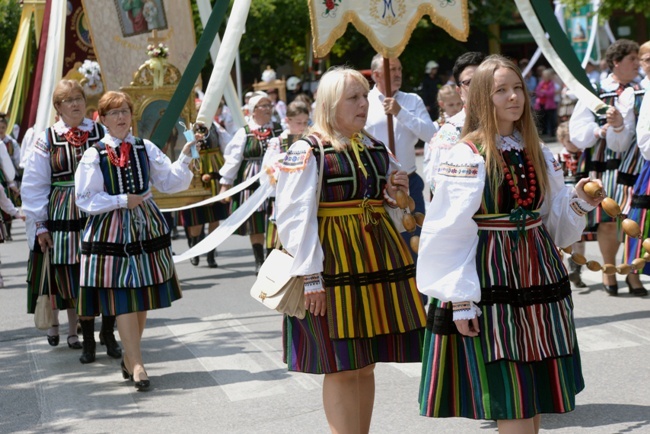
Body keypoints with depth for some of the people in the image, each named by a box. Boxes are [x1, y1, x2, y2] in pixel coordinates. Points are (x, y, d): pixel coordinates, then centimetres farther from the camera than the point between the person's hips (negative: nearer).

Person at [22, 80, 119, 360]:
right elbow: (34, 186, 6)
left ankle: (108, 333, 21)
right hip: (64, 217, 0)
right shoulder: (47, 140, 4)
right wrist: (40, 224, 2)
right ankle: (87, 340, 14)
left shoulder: (102, 134, 6)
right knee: (76, 279, 1)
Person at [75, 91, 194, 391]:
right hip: (111, 229, -4)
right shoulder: (94, 155, -5)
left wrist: (185, 157, -11)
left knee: (143, 297, 8)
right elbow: (85, 199, -7)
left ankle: (130, 357, 23)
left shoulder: (146, 148, 5)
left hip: (145, 227, 4)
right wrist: (122, 201, -12)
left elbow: (170, 182, 2)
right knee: (122, 298, -6)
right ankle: (136, 365, -3)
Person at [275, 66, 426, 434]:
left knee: (366, 365, 11)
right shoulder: (307, 152, -7)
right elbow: (294, 218, -14)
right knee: (342, 367, -2)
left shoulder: (377, 149, 13)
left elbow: (392, 210, 23)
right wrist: (311, 276, -19)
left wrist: (398, 194, 1)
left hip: (378, 261, 6)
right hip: (334, 265, -6)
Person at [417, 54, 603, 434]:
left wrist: (578, 200, -5)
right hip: (492, 279, -6)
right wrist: (460, 300, -15)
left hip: (538, 275, 6)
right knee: (508, 397, -4)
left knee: (537, 391, 10)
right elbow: (450, 235, -12)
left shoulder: (538, 152, 10)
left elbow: (555, 219, 15)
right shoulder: (466, 157, -9)